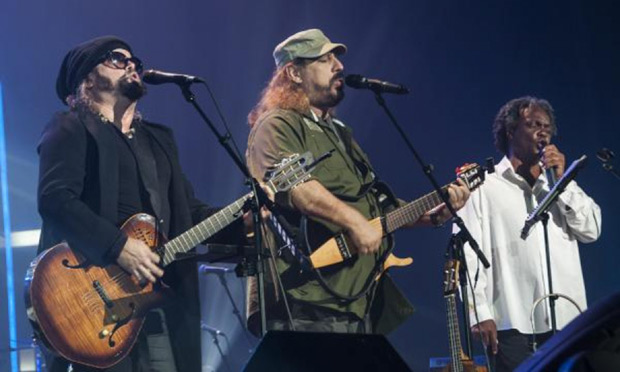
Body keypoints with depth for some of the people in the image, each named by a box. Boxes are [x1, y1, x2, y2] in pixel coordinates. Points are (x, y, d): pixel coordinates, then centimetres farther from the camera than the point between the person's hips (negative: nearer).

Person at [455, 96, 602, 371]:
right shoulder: (484, 187, 4)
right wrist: (480, 313, -10)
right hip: (514, 323, -4)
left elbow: (591, 230, 7)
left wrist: (562, 181, -1)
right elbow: (469, 252, -2)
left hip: (566, 319, 4)